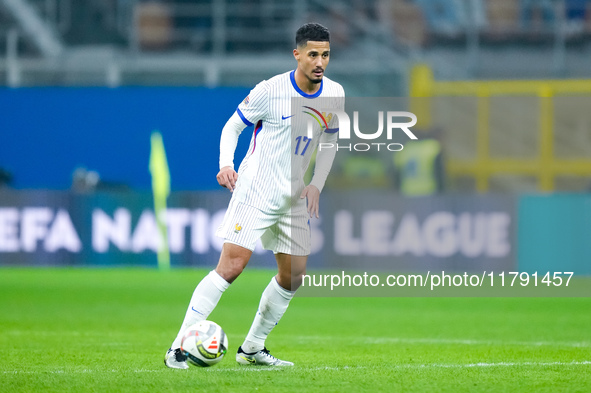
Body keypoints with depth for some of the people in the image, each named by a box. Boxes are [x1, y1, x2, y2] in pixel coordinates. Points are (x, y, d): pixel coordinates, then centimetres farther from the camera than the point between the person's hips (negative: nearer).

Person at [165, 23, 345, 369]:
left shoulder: (334, 94, 1)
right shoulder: (270, 91, -15)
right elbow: (232, 127, -5)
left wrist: (316, 185, 2)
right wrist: (226, 164, -22)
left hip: (294, 197, 6)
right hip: (255, 191, -6)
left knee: (294, 275, 6)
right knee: (232, 265, -16)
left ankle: (253, 348, 21)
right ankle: (179, 346, -14)